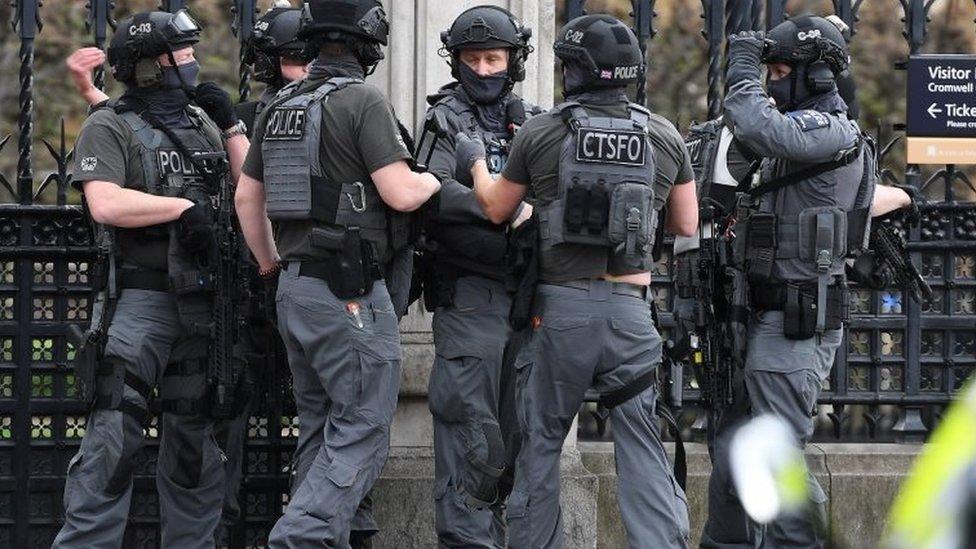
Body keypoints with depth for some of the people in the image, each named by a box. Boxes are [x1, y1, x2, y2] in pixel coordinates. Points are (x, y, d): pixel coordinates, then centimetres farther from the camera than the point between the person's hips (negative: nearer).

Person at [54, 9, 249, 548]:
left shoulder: (203, 123, 14)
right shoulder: (109, 128, -5)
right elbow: (106, 204, -19)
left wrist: (231, 126, 2)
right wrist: (186, 206, -17)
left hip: (204, 303, 6)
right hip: (141, 300, -6)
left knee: (196, 436, 11)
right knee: (114, 435, -12)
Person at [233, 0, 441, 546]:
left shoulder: (279, 107, 11)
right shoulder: (365, 102, -13)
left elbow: (247, 197, 17)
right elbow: (400, 193, -17)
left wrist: (271, 266, 28)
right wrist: (435, 178, 3)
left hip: (295, 286, 8)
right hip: (350, 292, -8)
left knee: (322, 429, 15)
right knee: (362, 434, -6)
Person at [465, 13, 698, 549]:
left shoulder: (540, 133, -4)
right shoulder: (665, 136, 2)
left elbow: (497, 209, 11)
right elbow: (686, 224, 13)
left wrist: (475, 162, 30)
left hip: (560, 308, -1)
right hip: (631, 309, 1)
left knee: (540, 444, 12)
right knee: (643, 449, 1)